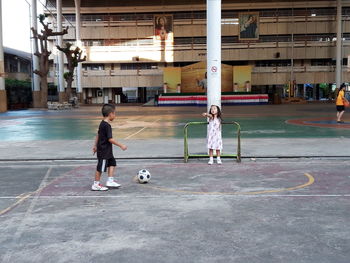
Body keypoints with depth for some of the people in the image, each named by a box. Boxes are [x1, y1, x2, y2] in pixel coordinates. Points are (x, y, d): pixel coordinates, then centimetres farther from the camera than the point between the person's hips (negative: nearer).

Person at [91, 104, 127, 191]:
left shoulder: (102, 123, 8)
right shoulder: (107, 125, -22)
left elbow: (98, 135, 17)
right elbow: (110, 139, -25)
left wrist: (95, 145, 25)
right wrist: (121, 145, -20)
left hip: (107, 151, 10)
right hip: (103, 150, -10)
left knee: (112, 163, 15)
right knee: (100, 168, 0)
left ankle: (110, 181, 17)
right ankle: (96, 185, 11)